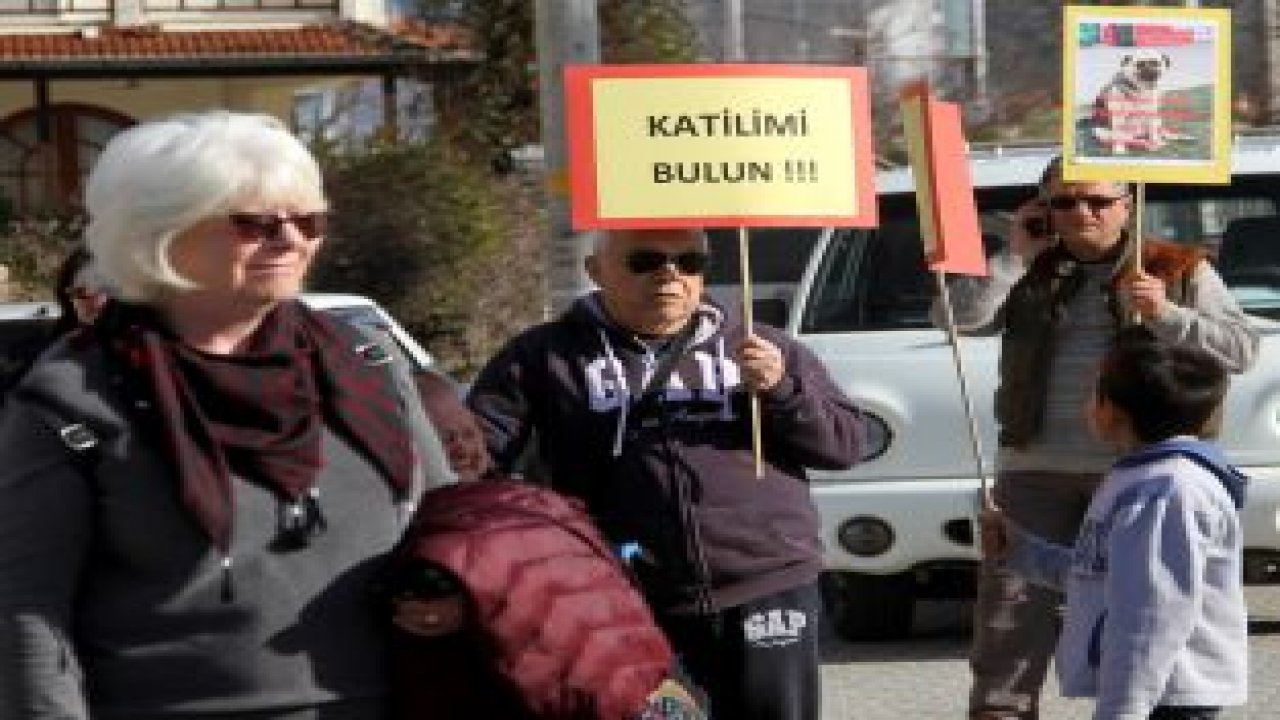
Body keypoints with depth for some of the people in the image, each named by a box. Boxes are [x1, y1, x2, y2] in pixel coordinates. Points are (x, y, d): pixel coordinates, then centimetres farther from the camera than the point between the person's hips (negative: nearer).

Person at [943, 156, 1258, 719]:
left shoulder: (1178, 271, 4)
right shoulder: (1028, 274, 10)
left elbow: (1242, 348, -4)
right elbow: (958, 317, -4)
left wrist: (1166, 315, -17)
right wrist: (1016, 255, -7)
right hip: (1036, 472, 2)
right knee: (1010, 622, -3)